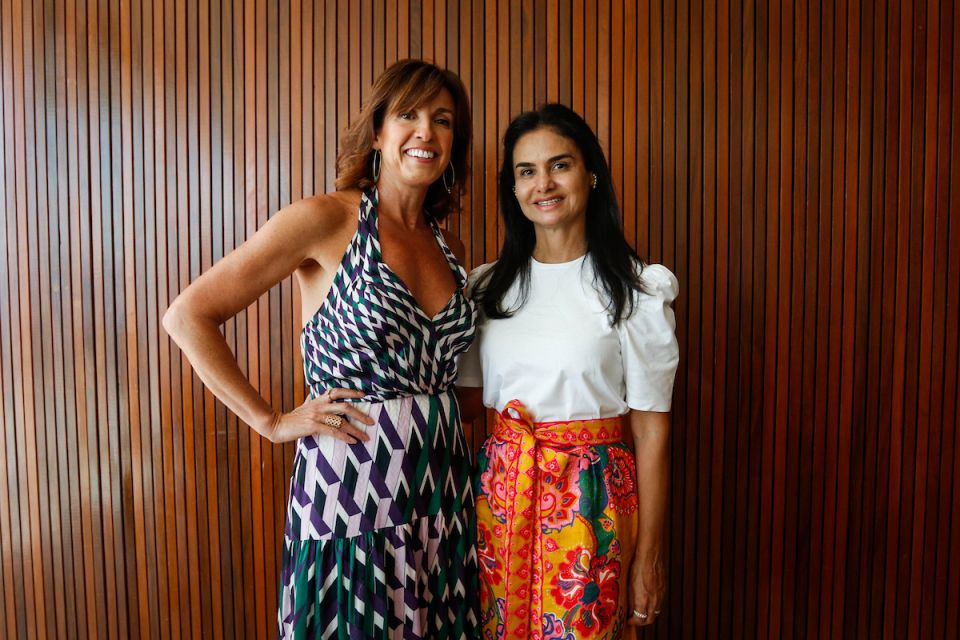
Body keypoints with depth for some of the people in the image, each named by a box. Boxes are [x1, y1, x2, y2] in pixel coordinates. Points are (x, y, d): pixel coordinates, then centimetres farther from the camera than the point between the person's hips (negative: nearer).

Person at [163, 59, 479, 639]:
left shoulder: (449, 246, 8)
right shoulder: (325, 219, -10)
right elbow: (188, 316, -11)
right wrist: (273, 422, -11)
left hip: (443, 490, 6)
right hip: (350, 490, -5)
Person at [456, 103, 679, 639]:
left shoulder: (633, 288, -8)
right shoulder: (488, 286, 5)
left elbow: (650, 428, -7)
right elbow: (466, 399, 9)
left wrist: (649, 555, -7)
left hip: (592, 498, -3)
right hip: (501, 488, 4)